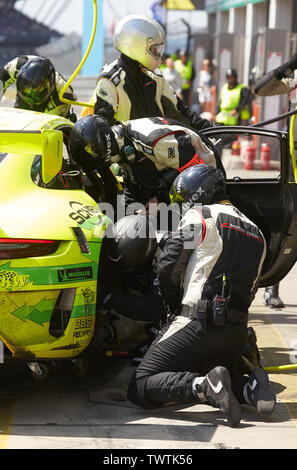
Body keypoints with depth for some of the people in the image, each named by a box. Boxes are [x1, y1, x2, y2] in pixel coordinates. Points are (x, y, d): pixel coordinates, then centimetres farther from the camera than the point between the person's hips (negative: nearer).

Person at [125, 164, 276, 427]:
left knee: (141, 388, -7)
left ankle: (206, 385, -29)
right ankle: (251, 388, -1)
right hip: (237, 330, 7)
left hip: (198, 321, -7)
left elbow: (169, 266, -3)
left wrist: (174, 306, 14)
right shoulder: (256, 233, 23)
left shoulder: (200, 216, 0)